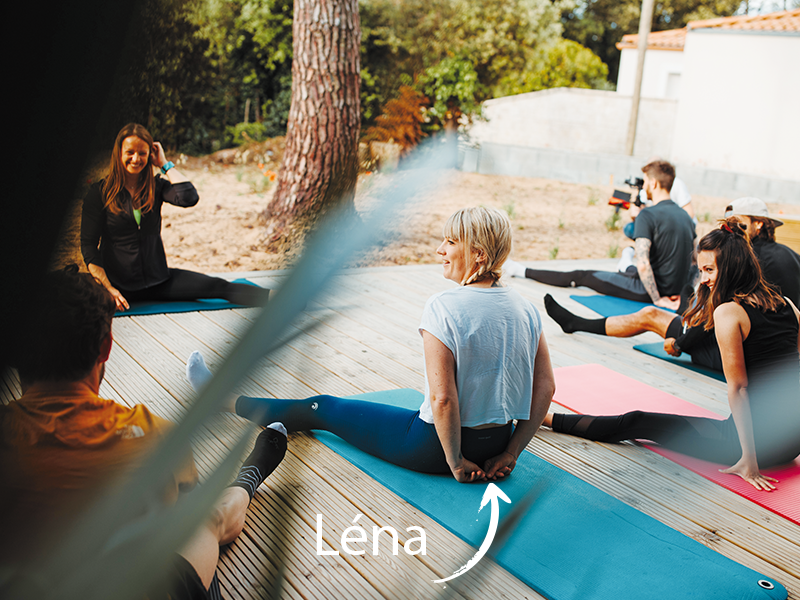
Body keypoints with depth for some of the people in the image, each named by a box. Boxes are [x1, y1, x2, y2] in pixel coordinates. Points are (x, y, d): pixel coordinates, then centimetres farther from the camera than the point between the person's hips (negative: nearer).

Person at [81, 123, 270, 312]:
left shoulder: (155, 186, 6)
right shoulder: (100, 192, -2)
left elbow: (190, 198, -16)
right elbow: (89, 245, -5)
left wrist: (165, 164, -6)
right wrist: (107, 288, -16)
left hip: (158, 280, 1)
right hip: (119, 283, -1)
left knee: (219, 287, -18)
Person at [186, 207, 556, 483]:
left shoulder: (443, 308, -22)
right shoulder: (525, 308, -1)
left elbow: (442, 398, -27)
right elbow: (545, 387, 0)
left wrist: (455, 461, -13)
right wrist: (510, 452, 5)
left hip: (434, 450, -5)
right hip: (495, 444, 5)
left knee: (323, 408, 14)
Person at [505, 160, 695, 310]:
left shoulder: (649, 215, -18)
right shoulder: (685, 216, 8)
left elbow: (643, 263, -26)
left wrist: (656, 298, -18)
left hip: (648, 289, -7)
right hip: (676, 290, 7)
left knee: (581, 277, 6)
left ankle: (524, 272, 18)